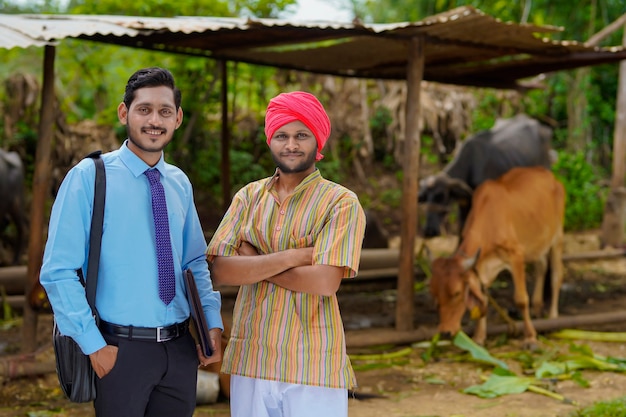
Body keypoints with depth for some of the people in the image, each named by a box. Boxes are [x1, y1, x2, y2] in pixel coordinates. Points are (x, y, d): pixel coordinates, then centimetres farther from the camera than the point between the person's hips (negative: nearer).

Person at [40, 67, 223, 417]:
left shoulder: (180, 184, 8)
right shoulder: (89, 178, -8)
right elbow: (58, 272, -10)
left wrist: (213, 324, 4)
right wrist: (94, 346, -14)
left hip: (181, 348, 5)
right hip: (122, 349, -5)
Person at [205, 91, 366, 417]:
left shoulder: (341, 203, -4)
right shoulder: (248, 196, 7)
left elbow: (325, 281, -17)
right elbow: (218, 270, -5)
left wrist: (254, 263, -8)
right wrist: (293, 256, -15)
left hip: (312, 367, -3)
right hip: (250, 362, 4)